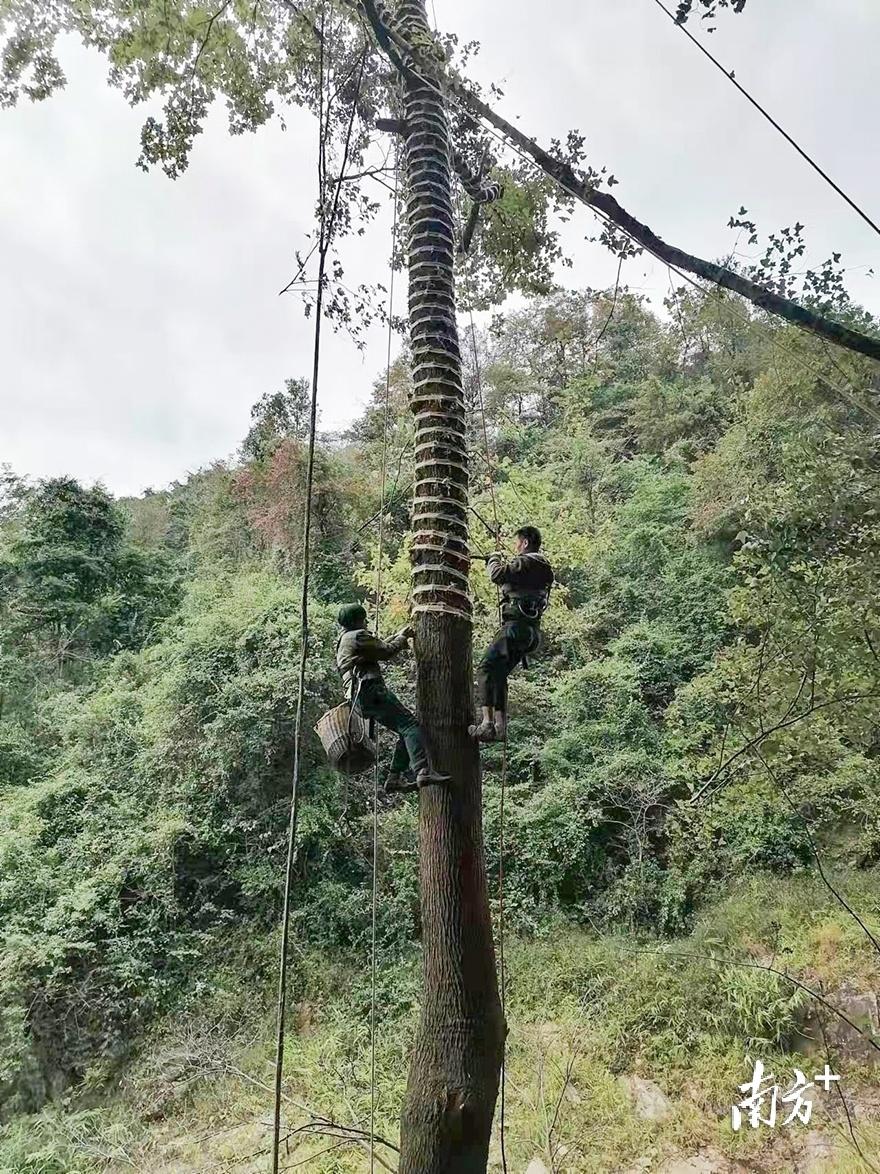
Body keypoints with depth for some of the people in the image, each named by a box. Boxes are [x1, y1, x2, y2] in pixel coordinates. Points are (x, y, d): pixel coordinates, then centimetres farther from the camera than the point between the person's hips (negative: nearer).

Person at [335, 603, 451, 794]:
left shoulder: (343, 640, 29)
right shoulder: (358, 636, -3)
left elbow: (378, 647, 36)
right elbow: (387, 652, -5)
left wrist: (398, 636, 34)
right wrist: (402, 639, 14)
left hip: (360, 698, 10)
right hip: (370, 690, -10)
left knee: (405, 731, 9)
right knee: (410, 725, -20)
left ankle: (395, 778, 5)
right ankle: (423, 771, -34)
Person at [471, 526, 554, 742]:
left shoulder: (525, 562, -8)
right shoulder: (543, 568, 21)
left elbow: (498, 575, -19)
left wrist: (494, 560, 1)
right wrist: (501, 562, 28)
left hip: (517, 625, -10)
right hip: (531, 630, 10)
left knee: (487, 668, -13)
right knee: (499, 674, 13)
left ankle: (487, 723, -23)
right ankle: (500, 726, 10)